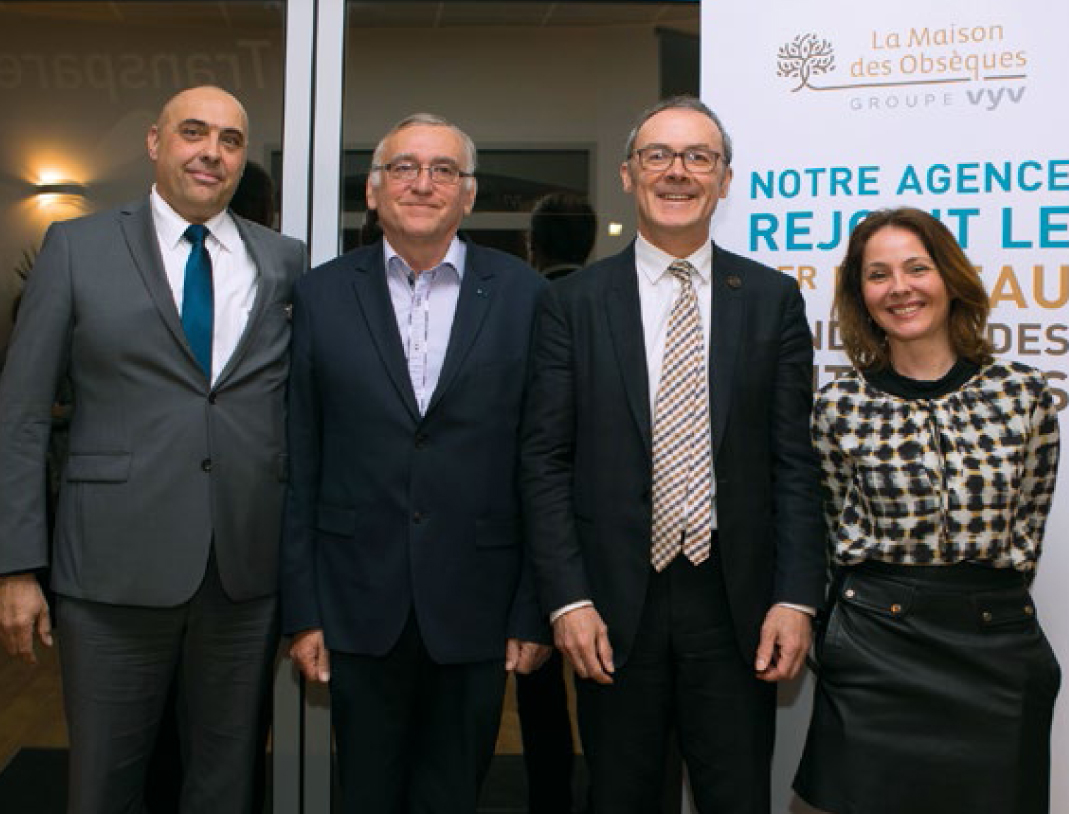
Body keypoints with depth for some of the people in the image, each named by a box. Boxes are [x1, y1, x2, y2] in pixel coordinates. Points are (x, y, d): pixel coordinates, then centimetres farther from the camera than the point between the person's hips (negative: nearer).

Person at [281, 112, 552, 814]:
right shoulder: (322, 295, 2)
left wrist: (536, 609, -3)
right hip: (359, 607, 1)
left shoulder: (522, 295, -1)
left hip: (476, 611, 0)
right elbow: (300, 462, 1)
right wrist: (301, 608, -1)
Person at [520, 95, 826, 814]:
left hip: (737, 603, 1)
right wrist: (567, 599, -8)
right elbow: (545, 461, -1)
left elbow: (795, 460, 2)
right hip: (614, 605, 0)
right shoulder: (574, 303, 2)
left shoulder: (774, 299, 5)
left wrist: (797, 598, -5)